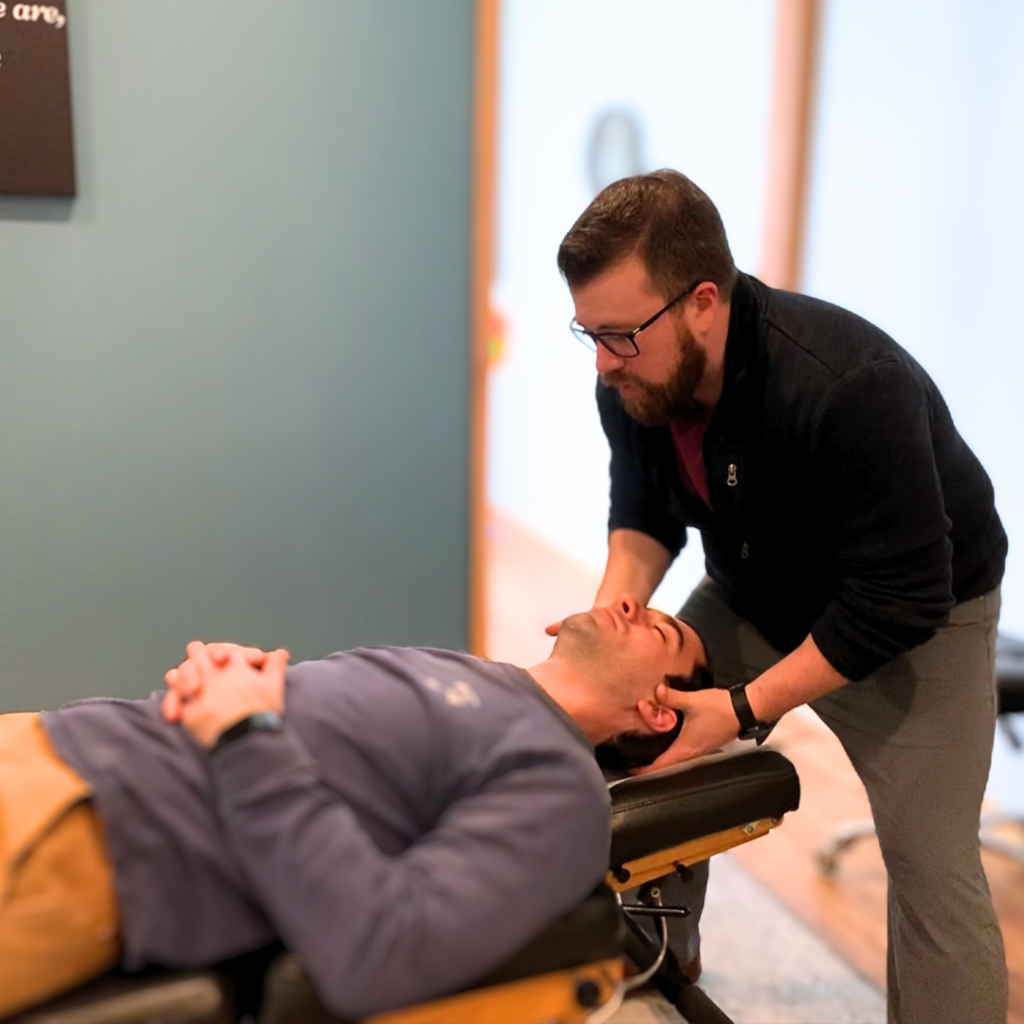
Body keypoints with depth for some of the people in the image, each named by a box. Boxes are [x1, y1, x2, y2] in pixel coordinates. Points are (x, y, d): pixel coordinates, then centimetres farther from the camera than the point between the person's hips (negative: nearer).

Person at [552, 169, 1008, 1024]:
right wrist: (617, 602, -22)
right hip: (757, 595, 6)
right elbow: (644, 507, -2)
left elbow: (902, 599, -32)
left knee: (931, 859, -12)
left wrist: (746, 710, -33)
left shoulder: (846, 388, -37)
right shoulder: (632, 378, -17)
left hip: (916, 617, -5)